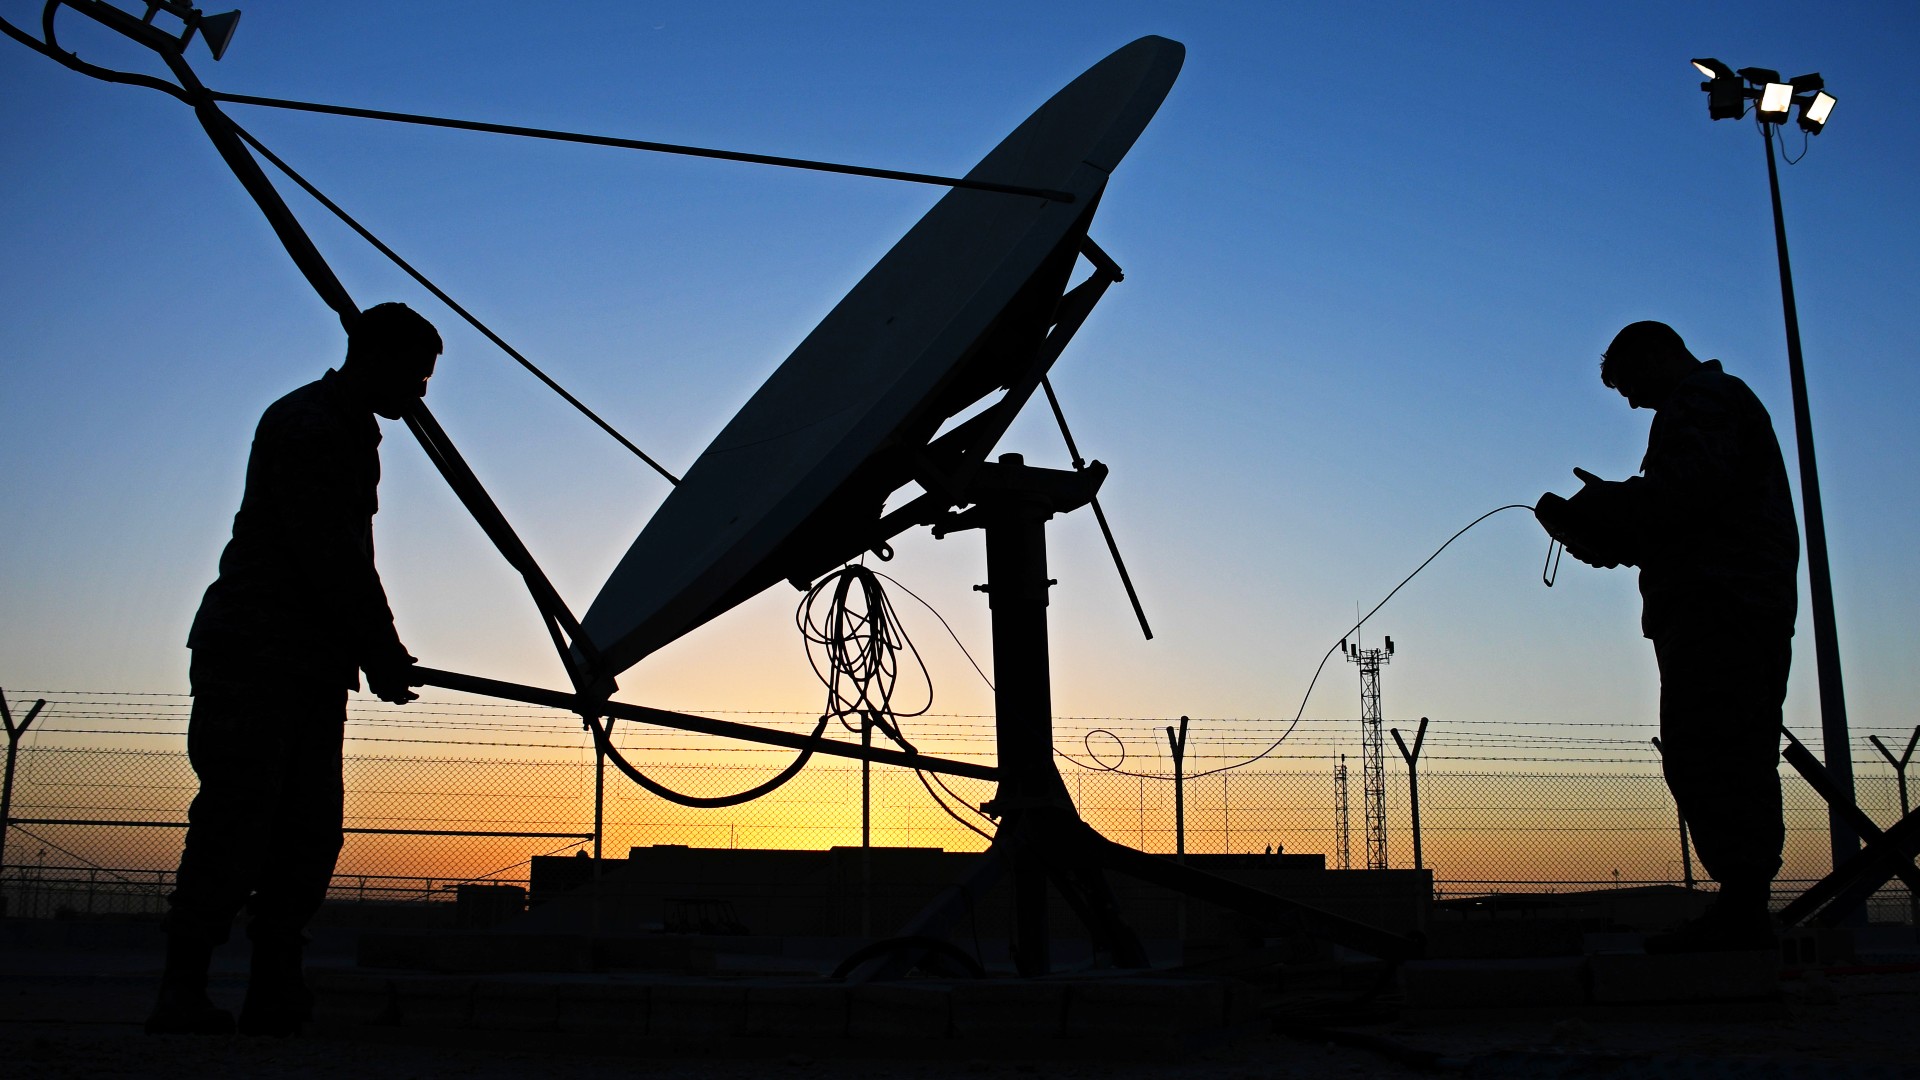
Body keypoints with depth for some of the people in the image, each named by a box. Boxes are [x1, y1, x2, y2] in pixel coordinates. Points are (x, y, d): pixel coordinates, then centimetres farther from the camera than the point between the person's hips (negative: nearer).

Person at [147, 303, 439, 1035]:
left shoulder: (356, 436, 20)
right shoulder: (304, 428, -11)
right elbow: (333, 565, -18)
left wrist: (383, 654, 13)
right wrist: (381, 658, -12)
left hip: (313, 666, 9)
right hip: (254, 658, -9)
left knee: (310, 830, 3)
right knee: (236, 821, -10)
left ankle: (275, 999, 6)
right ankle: (182, 993, -3)